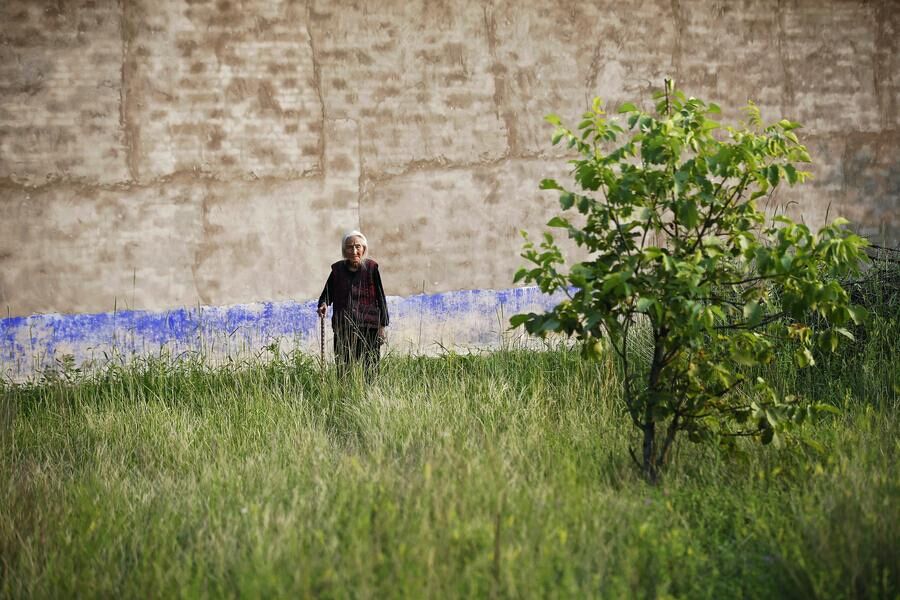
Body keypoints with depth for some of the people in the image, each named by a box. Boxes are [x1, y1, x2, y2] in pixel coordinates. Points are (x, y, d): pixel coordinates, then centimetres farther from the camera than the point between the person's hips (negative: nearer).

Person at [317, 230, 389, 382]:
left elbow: (380, 297, 3)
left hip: (368, 327, -2)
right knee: (342, 368, 0)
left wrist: (382, 325, 0)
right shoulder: (337, 269, 6)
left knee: (370, 370, -2)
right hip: (343, 327, 2)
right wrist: (323, 304, -8)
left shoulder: (371, 268, 0)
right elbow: (328, 293, 15)